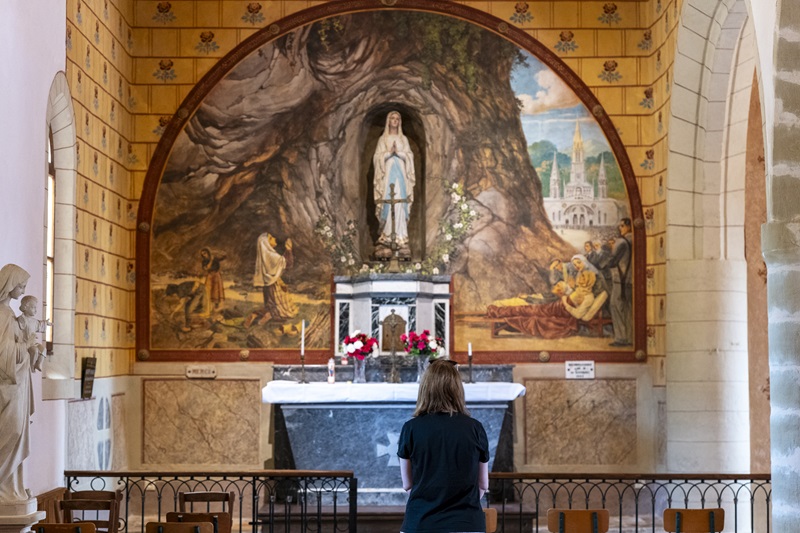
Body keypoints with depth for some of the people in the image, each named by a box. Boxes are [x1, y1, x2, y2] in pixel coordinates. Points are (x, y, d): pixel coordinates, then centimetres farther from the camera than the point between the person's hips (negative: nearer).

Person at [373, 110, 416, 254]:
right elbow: (378, 157, 2)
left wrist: (398, 152, -10)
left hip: (401, 174, 1)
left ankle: (401, 238, -7)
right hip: (387, 173, -1)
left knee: (400, 204, -6)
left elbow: (409, 156, 7)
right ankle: (385, 237, -5)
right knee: (387, 204, -8)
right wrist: (389, 152, -13)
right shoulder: (383, 139, 9)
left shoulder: (403, 139, 14)